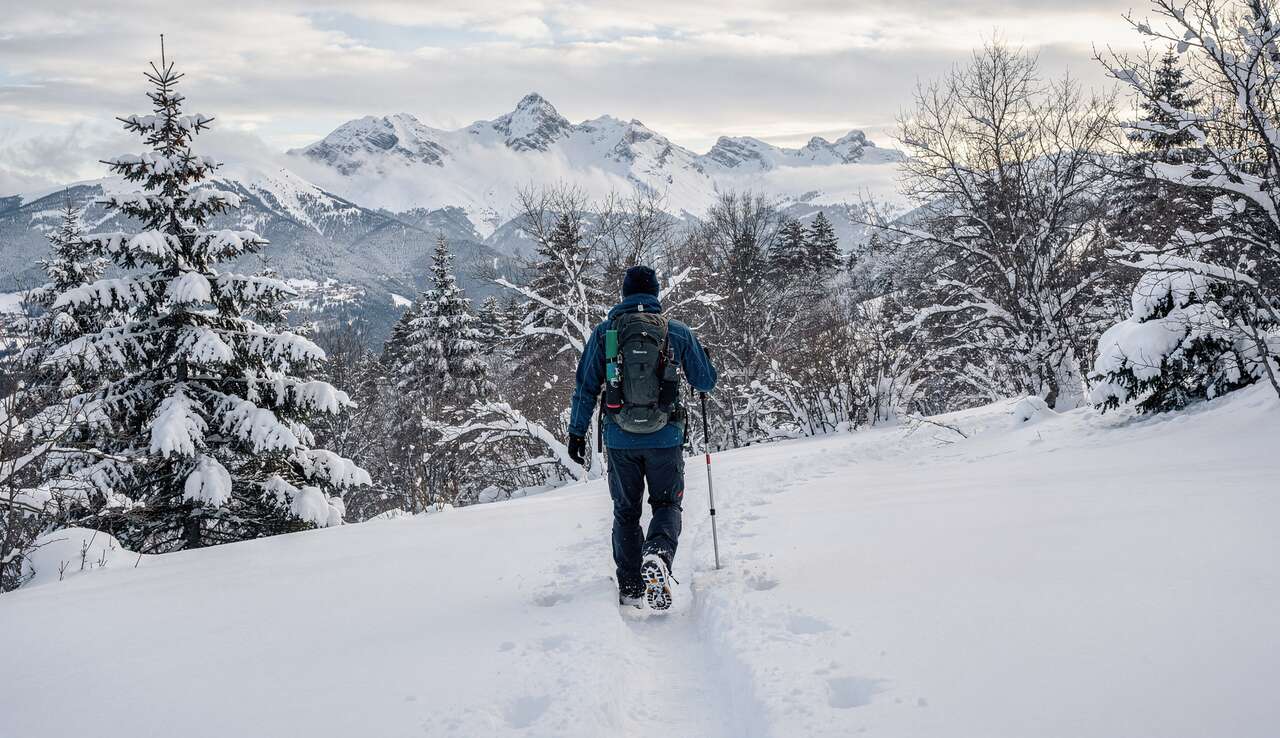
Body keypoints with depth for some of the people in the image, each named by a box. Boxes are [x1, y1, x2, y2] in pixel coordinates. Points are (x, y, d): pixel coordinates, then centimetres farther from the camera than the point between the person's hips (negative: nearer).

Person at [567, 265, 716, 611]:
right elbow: (705, 382, 6)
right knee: (667, 504, 13)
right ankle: (658, 553, -19)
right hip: (665, 438, -1)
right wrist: (701, 358, 27)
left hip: (620, 439, 1)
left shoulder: (604, 332, 0)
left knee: (626, 511, 15)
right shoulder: (678, 332, -2)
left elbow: (585, 388, 2)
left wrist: (577, 431, 10)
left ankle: (630, 589, 12)